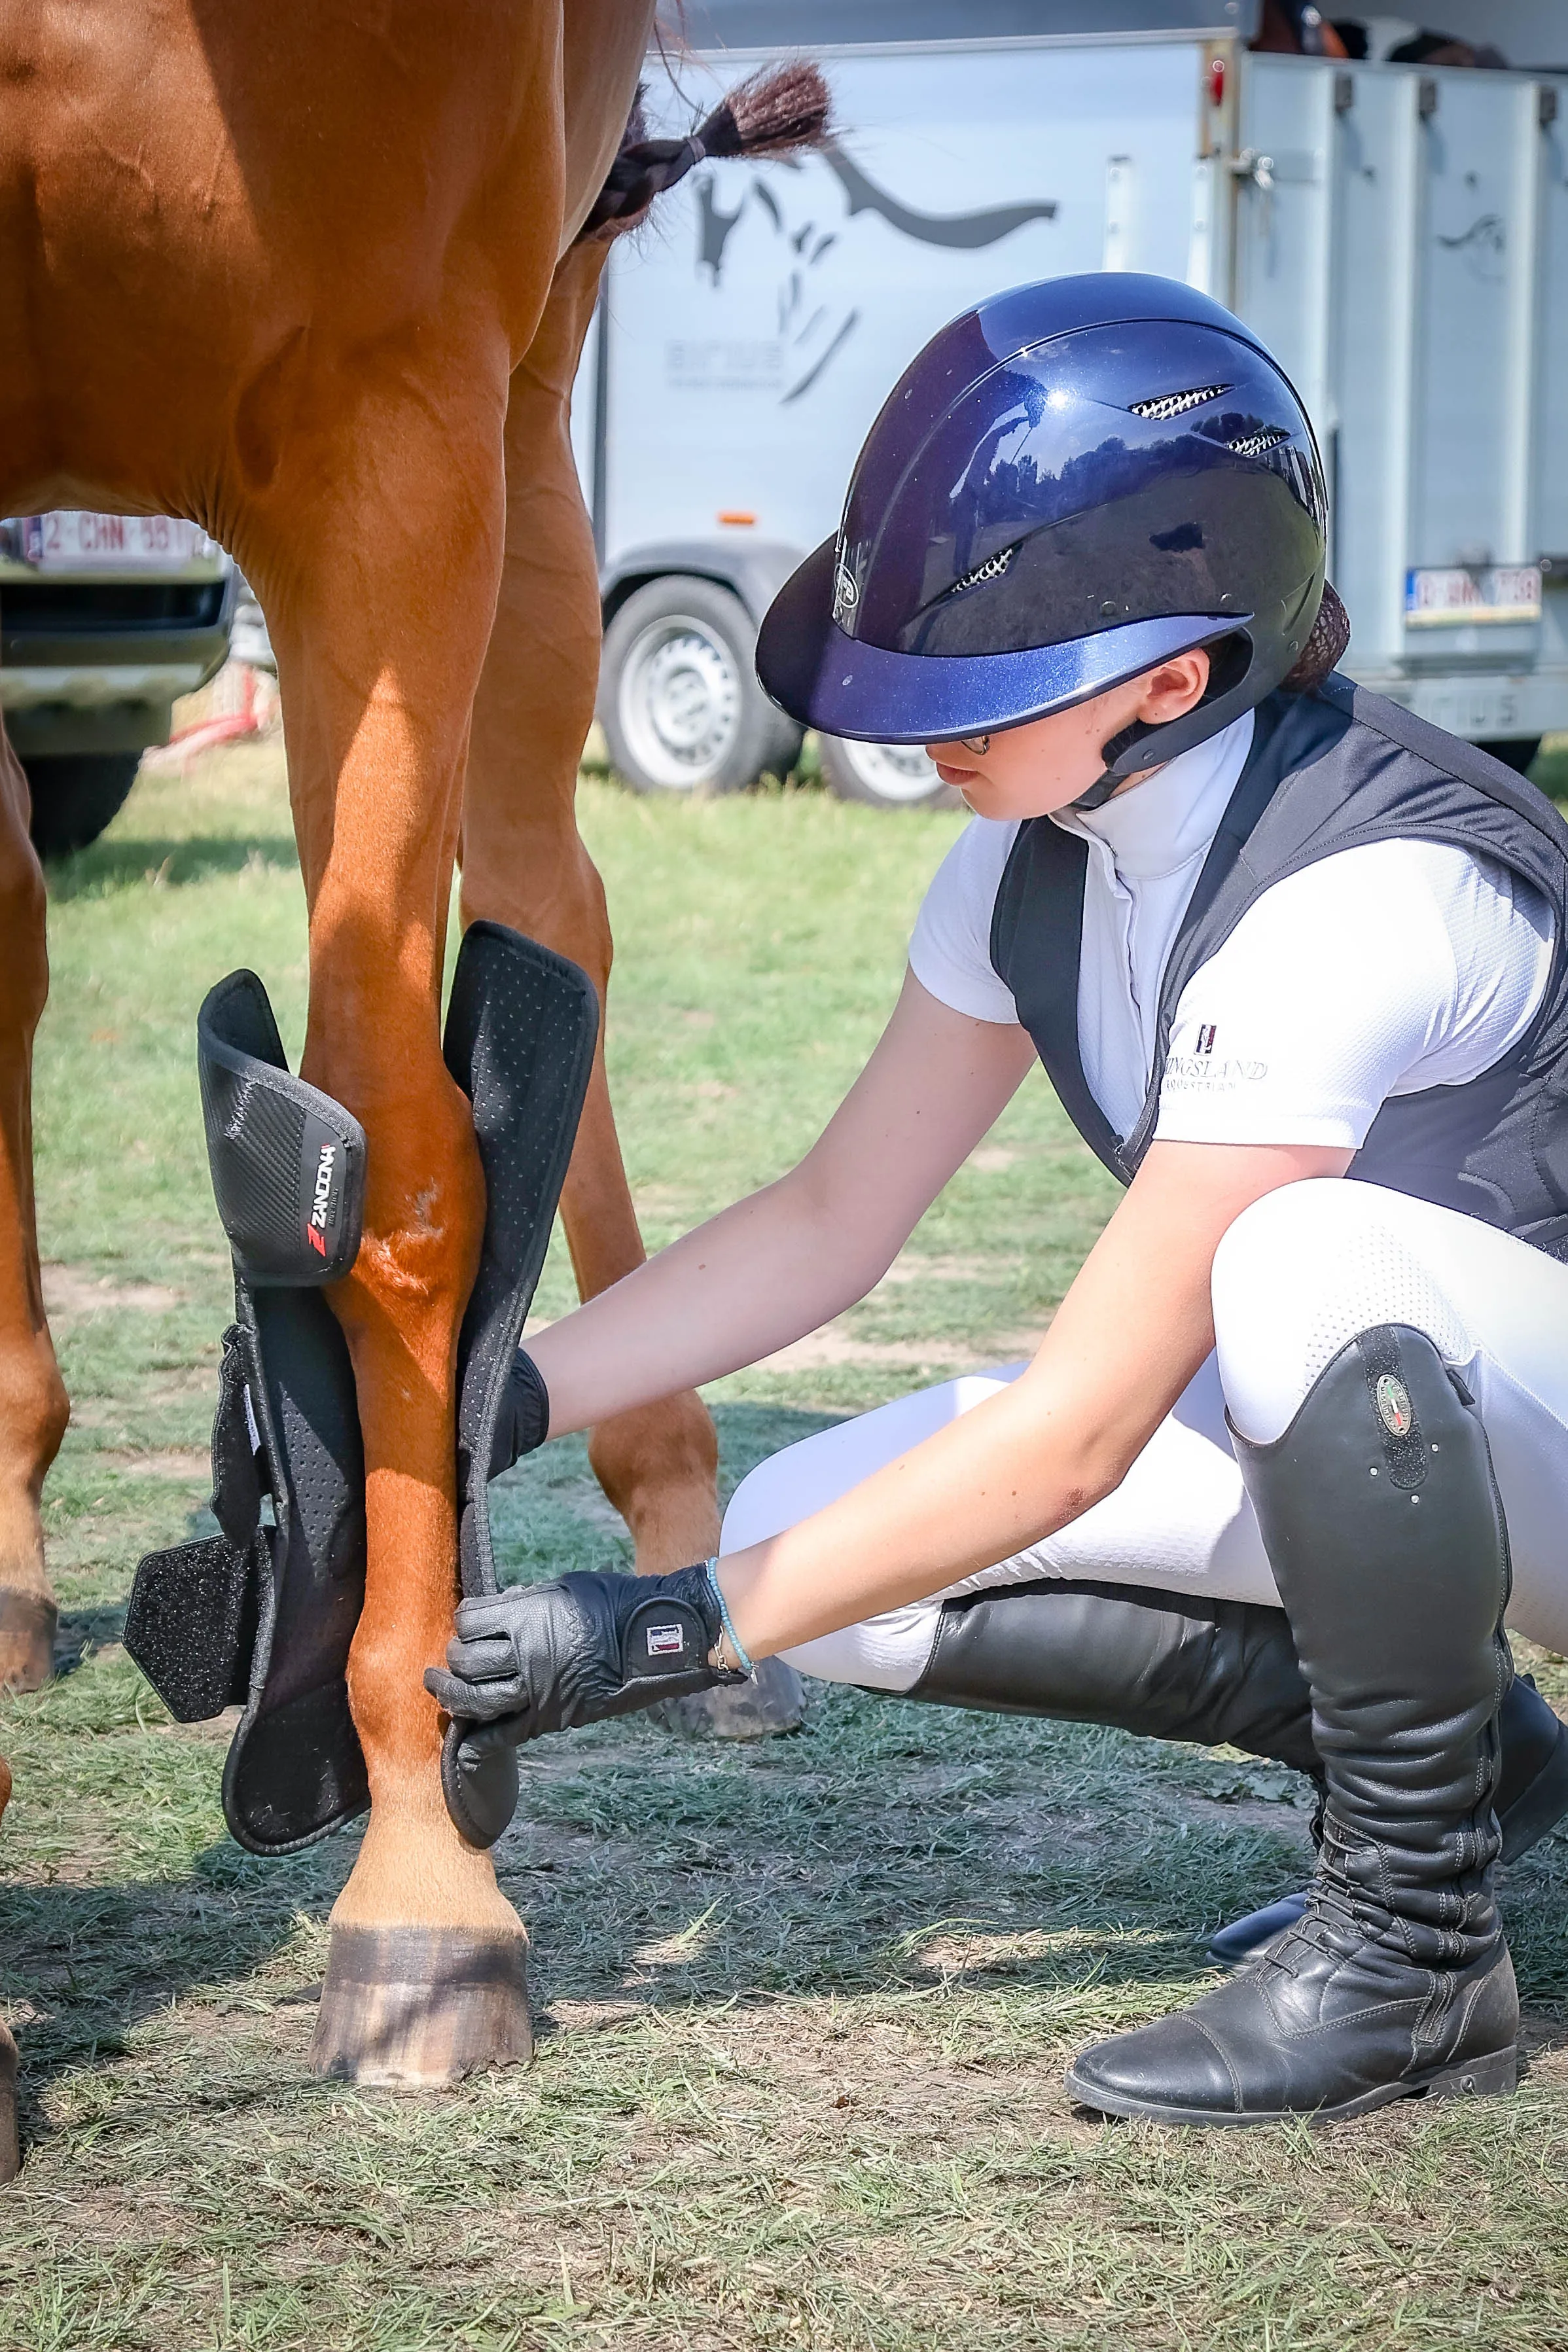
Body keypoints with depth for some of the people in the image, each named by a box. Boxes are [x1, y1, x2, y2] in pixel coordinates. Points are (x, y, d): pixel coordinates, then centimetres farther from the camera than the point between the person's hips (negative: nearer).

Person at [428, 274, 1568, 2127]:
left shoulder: (1364, 893, -32)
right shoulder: (1036, 856, -6)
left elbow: (1075, 1434, -31)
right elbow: (830, 1222, 4)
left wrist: (666, 1631, -28)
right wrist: (503, 1402, -9)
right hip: (1346, 1420, 8)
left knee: (1305, 1249, -40)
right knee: (812, 1533, -9)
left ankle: (1415, 1941, -20)